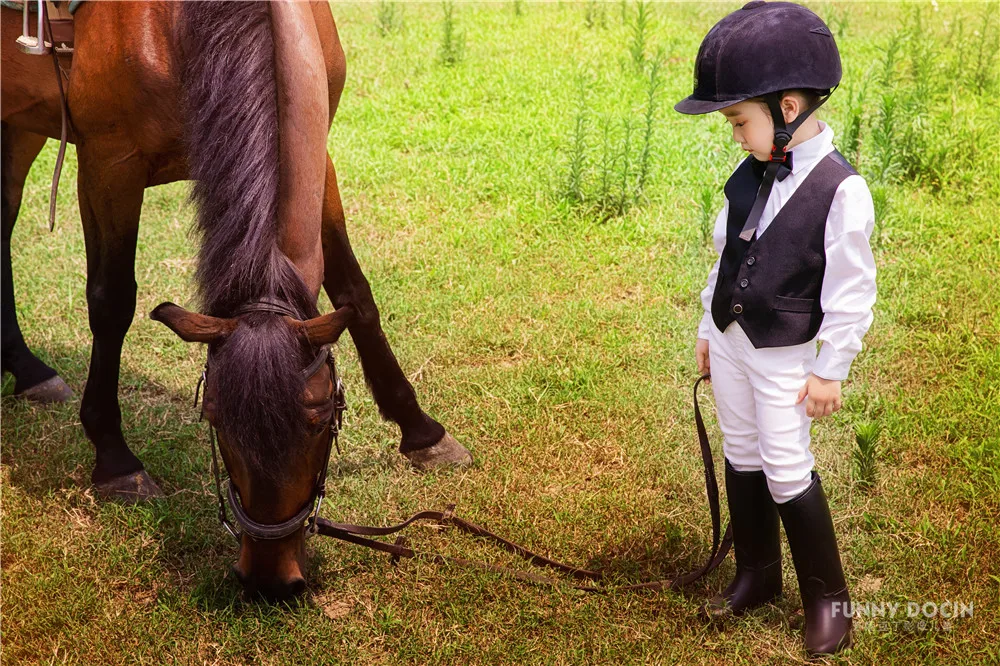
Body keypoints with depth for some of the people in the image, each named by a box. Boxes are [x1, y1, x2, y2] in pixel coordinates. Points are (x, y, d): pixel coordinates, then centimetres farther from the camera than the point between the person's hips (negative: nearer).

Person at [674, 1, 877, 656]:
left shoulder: (841, 190, -21)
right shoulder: (754, 173, -2)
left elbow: (851, 290, -16)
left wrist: (831, 370, -11)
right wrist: (708, 327, 15)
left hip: (782, 356, -6)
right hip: (728, 341, 7)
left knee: (787, 471, -2)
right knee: (742, 457, 15)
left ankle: (828, 595, 17)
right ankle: (757, 576, 32)